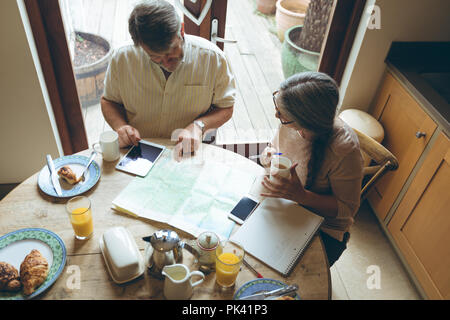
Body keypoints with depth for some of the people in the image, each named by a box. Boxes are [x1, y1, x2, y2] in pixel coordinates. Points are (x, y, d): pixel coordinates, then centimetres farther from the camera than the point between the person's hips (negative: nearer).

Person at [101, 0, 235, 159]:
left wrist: (198, 125, -18)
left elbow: (225, 107, 0)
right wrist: (120, 126, -11)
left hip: (188, 152, -1)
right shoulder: (123, 58, -8)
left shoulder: (212, 57, -12)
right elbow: (109, 101, 9)